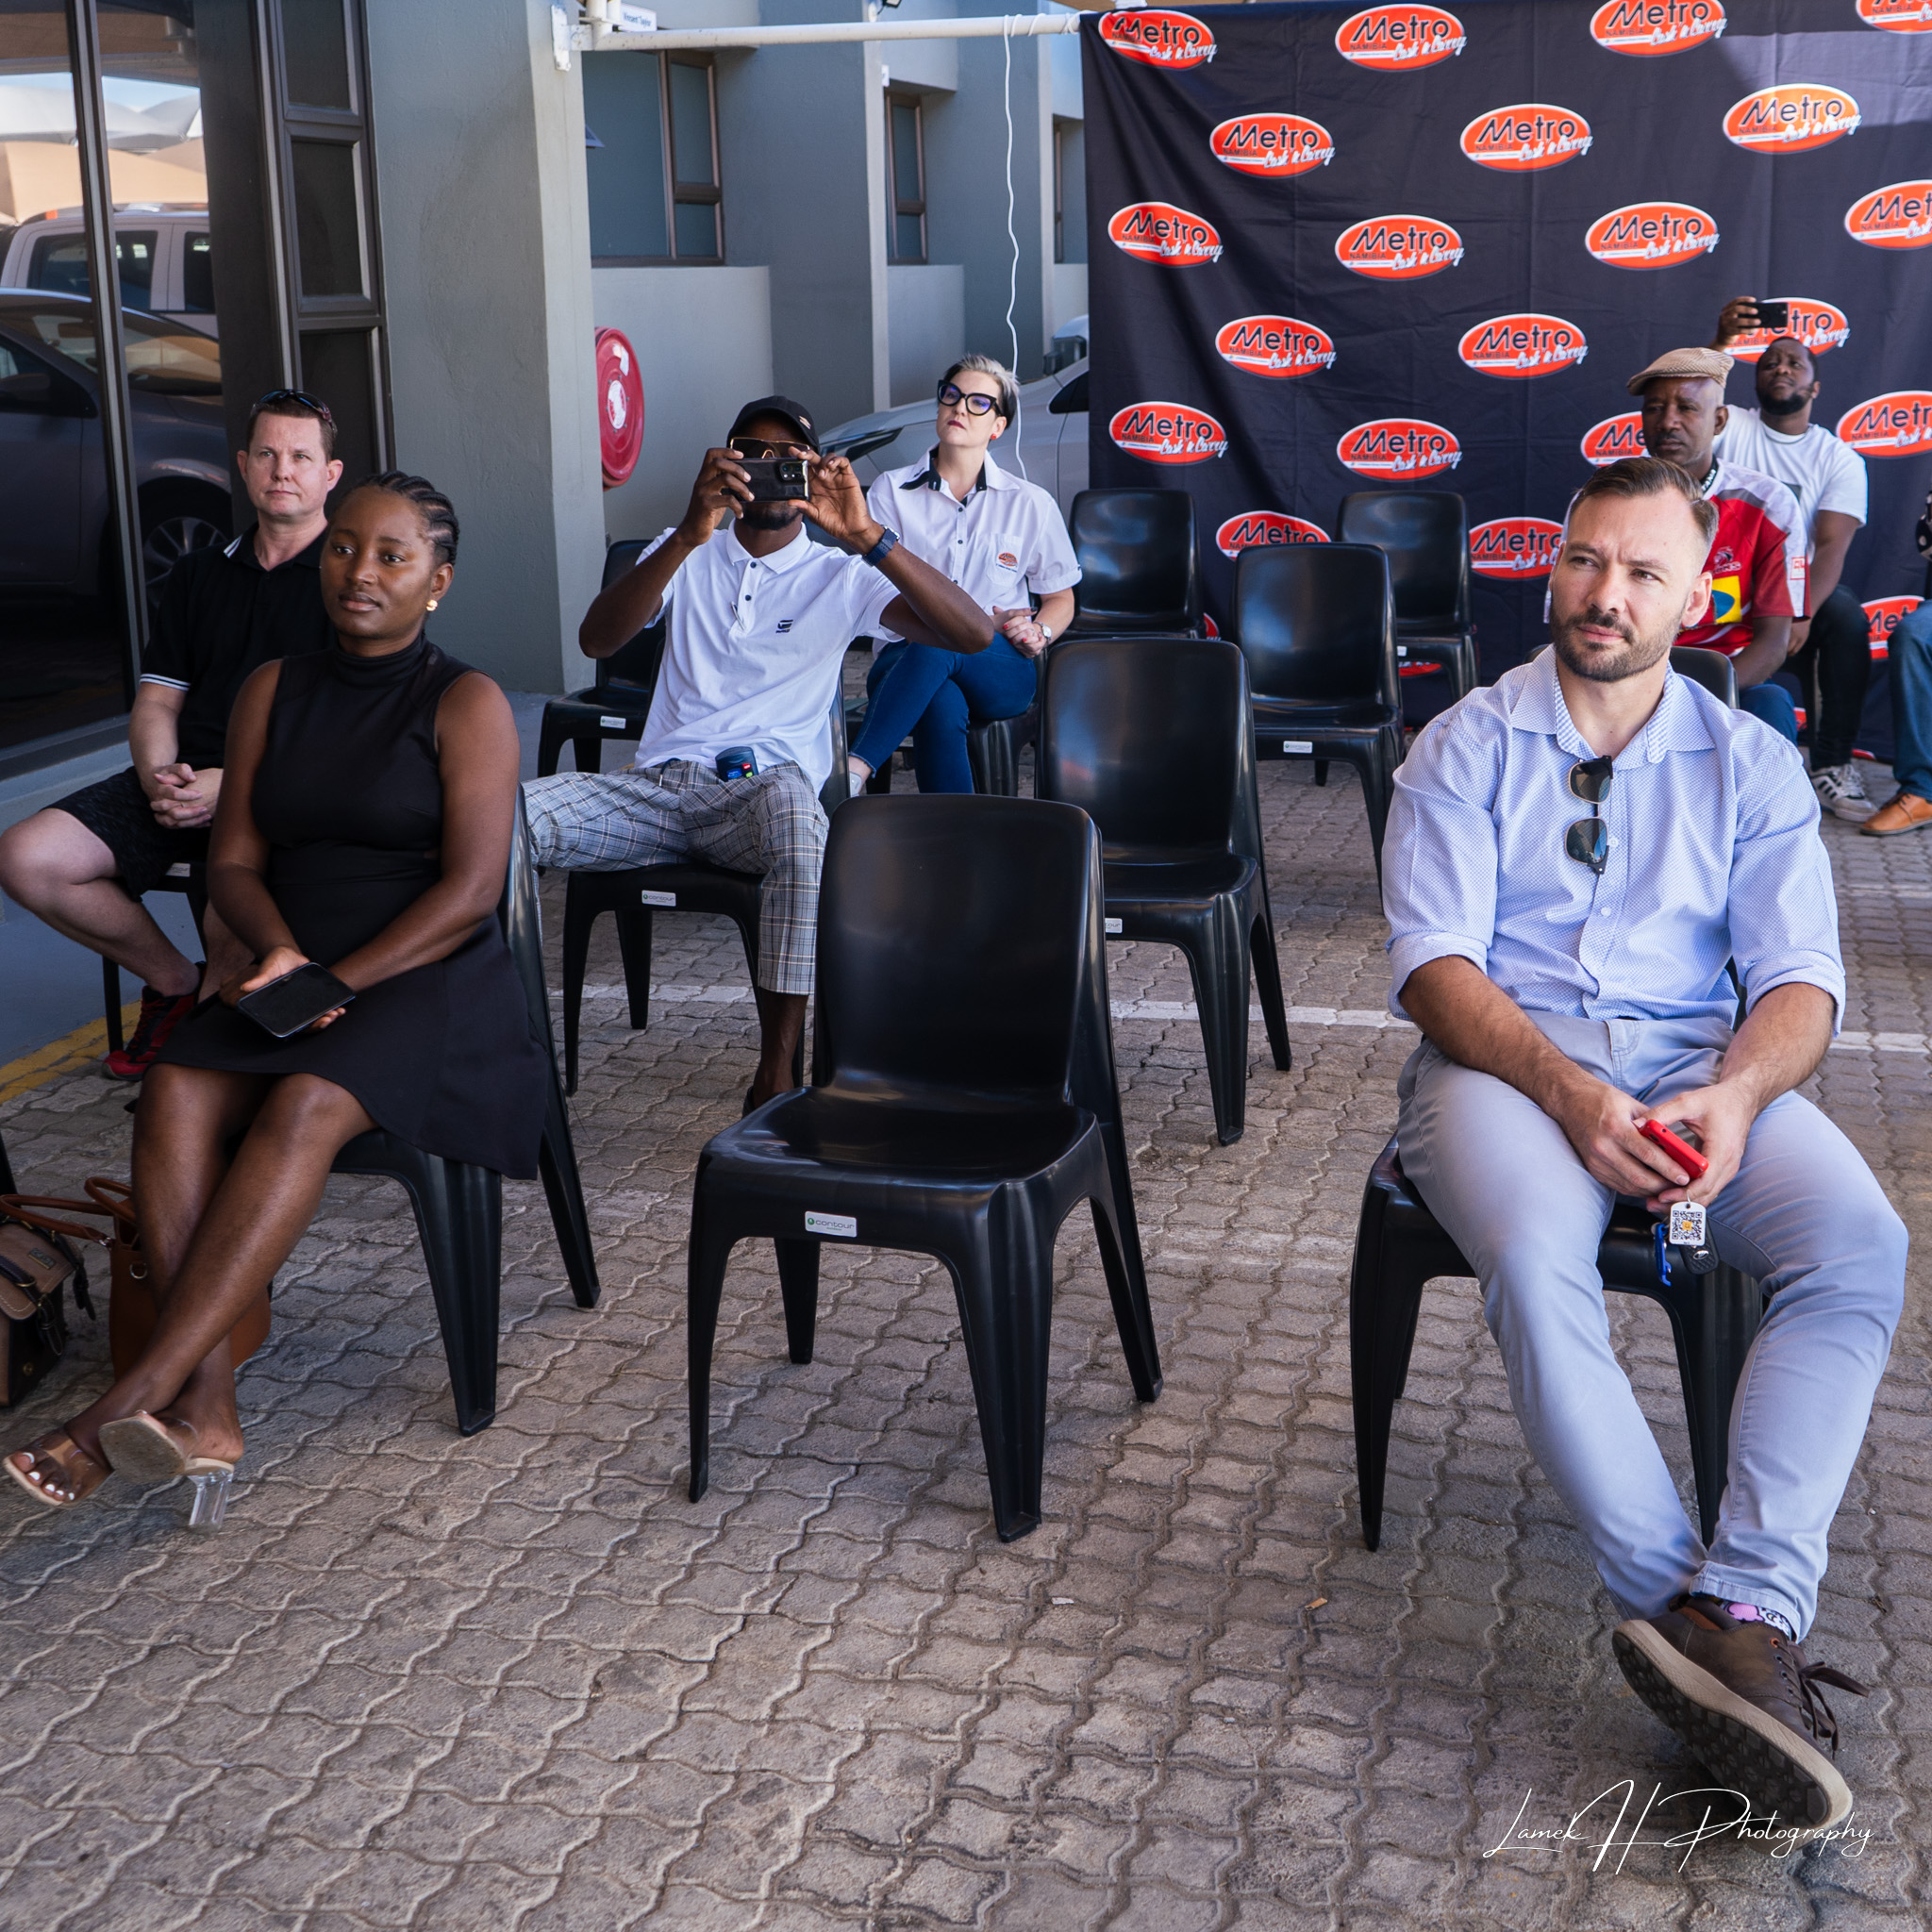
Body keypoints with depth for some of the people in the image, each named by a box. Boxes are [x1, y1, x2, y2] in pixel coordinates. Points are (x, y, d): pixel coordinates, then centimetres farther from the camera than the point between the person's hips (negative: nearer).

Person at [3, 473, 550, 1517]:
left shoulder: (466, 704, -2)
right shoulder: (273, 690, 14)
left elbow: (471, 889, -11)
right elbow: (233, 859, 11)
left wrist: (340, 981, -19)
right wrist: (279, 952, -10)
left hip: (428, 975, -5)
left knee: (304, 1106, -34)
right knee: (176, 1092, -26)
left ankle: (135, 1396, -38)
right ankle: (205, 1408, -34)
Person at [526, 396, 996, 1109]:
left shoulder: (839, 577, 11)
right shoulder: (686, 555, 16)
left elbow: (972, 633, -5)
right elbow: (596, 640, -4)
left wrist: (866, 535, -16)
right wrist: (690, 534, -18)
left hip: (766, 782, -2)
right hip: (661, 783, 2)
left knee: (799, 823, -42)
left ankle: (776, 1078, -35)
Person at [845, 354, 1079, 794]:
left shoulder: (1030, 503, 14)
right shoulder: (890, 490, 10)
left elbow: (1060, 600, 22)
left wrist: (1038, 634, -4)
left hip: (1002, 668, 0)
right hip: (906, 655, 0)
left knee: (938, 645, -38)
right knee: (941, 708, -40)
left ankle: (852, 771, -47)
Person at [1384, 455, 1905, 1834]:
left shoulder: (1752, 766, 14)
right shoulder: (1467, 747, 8)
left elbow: (1802, 977, 4)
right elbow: (1436, 960, -4)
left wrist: (1736, 1095, -20)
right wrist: (1567, 1092, -22)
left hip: (1699, 1062, 2)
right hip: (1505, 1056, -2)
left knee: (1860, 1243, -28)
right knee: (1538, 1261, -36)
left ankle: (1743, 1614, -34)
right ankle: (1683, 1604, -30)